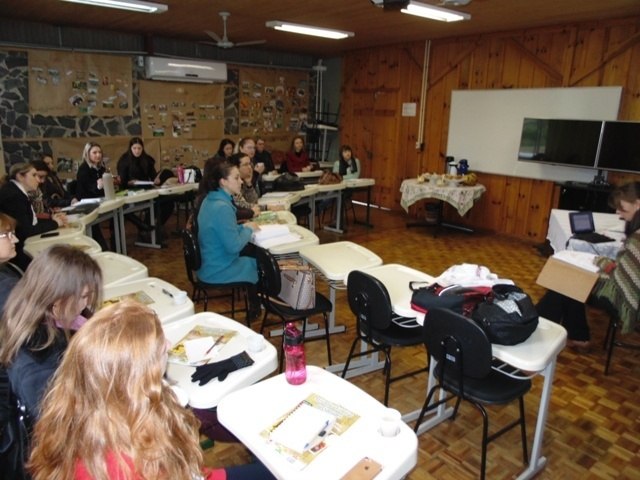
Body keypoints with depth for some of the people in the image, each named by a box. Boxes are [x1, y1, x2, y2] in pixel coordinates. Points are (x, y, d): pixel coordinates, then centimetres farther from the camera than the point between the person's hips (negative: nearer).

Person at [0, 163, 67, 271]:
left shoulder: (18, 192, 8)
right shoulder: (13, 195, -20)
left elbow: (30, 221, 11)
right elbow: (25, 231, -21)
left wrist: (51, 219, -2)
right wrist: (54, 223, -10)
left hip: (23, 245, 9)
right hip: (15, 250, -9)